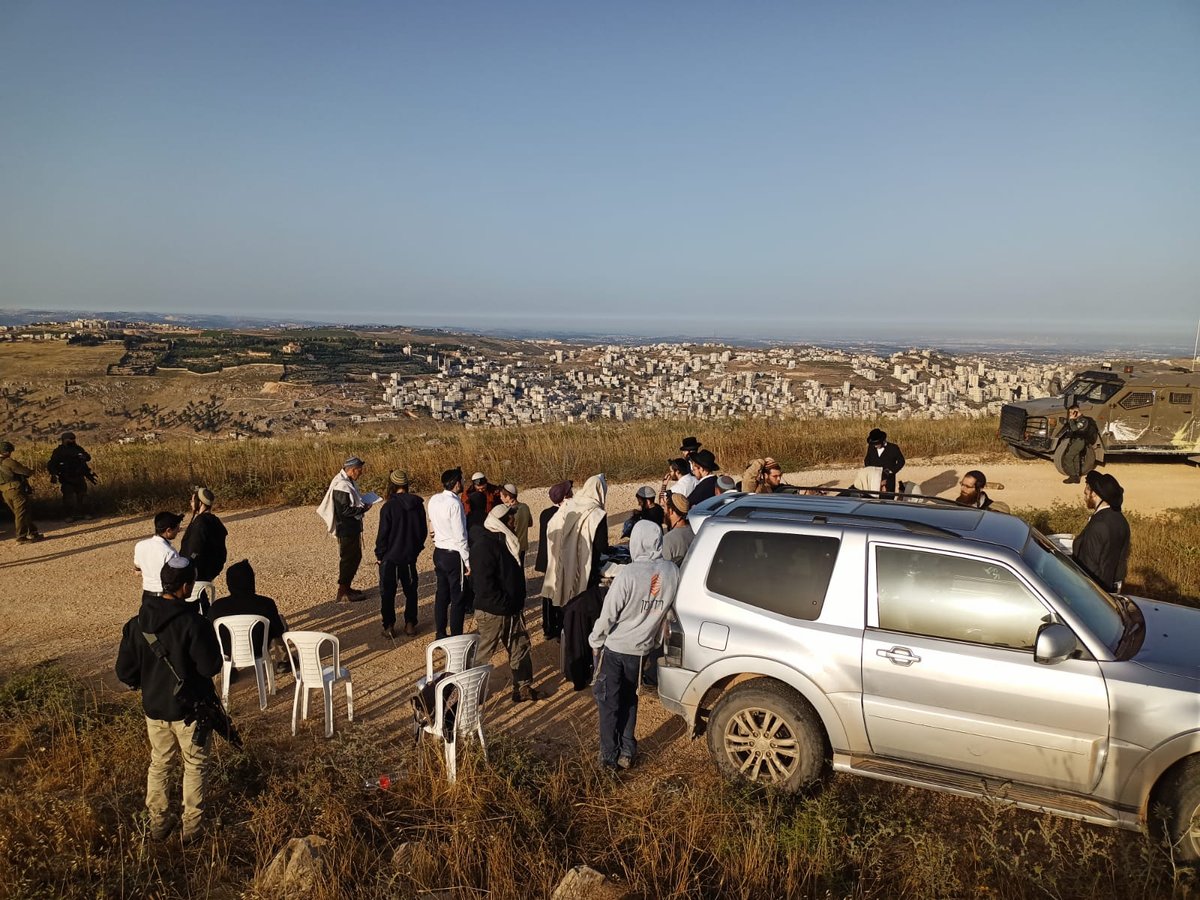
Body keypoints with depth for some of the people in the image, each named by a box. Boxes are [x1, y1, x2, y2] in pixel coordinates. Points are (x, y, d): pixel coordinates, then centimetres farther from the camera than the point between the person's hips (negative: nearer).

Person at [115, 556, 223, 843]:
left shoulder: (138, 622, -6)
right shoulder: (192, 623, -24)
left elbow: (124, 671, -1)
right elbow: (211, 666, -19)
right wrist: (207, 637, -2)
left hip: (154, 707, 5)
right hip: (189, 707, -5)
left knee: (159, 764, 22)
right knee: (195, 766, 13)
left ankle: (158, 823, 33)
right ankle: (192, 827, 21)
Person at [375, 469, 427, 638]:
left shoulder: (389, 506, -18)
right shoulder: (417, 504, -4)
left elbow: (383, 533, -15)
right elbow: (423, 530, 4)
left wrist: (379, 554, -2)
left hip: (390, 556, -4)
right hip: (410, 555, 4)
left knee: (387, 592, 9)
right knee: (410, 590, 16)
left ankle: (389, 626, 12)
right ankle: (410, 624, 19)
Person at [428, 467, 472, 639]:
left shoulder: (434, 500, 3)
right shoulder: (455, 504, -21)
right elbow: (460, 537, -20)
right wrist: (468, 561, -13)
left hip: (439, 552, 8)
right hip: (454, 555, -8)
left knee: (442, 594, 16)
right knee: (458, 598, 2)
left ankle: (440, 635, 26)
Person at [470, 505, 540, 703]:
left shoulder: (504, 540, 8)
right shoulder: (484, 546, -23)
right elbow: (484, 584, -26)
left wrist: (518, 601, 11)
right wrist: (505, 604, -22)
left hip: (512, 608, 9)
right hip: (492, 611, -9)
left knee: (521, 647, 14)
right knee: (483, 651, 5)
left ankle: (523, 686, 25)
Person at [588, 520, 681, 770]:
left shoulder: (629, 574, -25)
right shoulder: (672, 573, -10)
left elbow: (609, 613, -19)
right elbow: (667, 611, 3)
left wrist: (595, 640, -2)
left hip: (613, 647, -4)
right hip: (641, 648, 4)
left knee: (608, 701, 12)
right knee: (629, 699, 22)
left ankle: (610, 754, 19)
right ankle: (627, 752, 26)